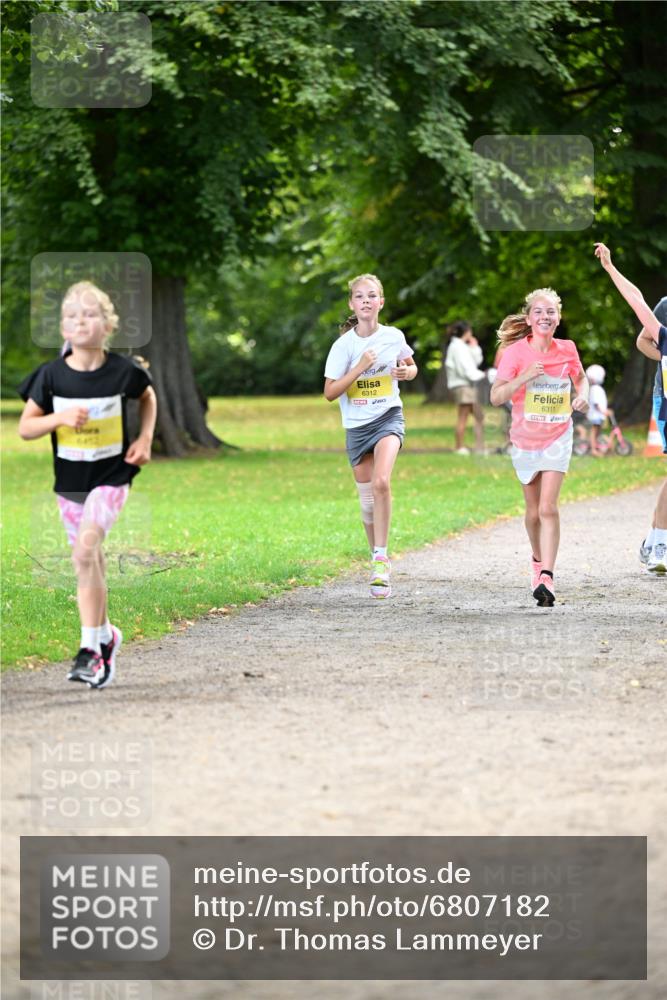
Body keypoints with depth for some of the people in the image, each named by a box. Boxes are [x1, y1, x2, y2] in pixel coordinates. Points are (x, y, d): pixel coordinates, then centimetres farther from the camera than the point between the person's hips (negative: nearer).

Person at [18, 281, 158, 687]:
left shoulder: (122, 371, -9)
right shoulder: (52, 375, -7)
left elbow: (148, 397, 13)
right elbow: (25, 427, -3)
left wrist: (145, 439, 1)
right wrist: (60, 417, -20)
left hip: (111, 475, -3)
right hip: (70, 480, 3)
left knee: (85, 550, -22)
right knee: (90, 562, 11)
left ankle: (90, 649, -19)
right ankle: (106, 634, 34)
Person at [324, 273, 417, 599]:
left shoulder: (394, 337, -2)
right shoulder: (344, 345, -7)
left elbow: (411, 367, 17)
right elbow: (330, 392, -10)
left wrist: (406, 372, -7)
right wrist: (360, 367, -20)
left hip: (388, 418, -1)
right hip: (356, 425, 1)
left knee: (381, 482, -26)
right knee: (367, 500, 7)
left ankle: (381, 558, -21)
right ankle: (378, 561, 27)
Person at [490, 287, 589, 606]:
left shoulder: (567, 350, -4)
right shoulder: (516, 352, -12)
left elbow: (580, 378, 17)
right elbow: (496, 397, -17)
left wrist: (582, 396, -4)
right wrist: (524, 377, -31)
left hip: (557, 438, 0)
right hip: (525, 439, 0)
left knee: (548, 508, -16)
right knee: (534, 511, 12)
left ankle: (546, 578, -21)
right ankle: (538, 560, 40)